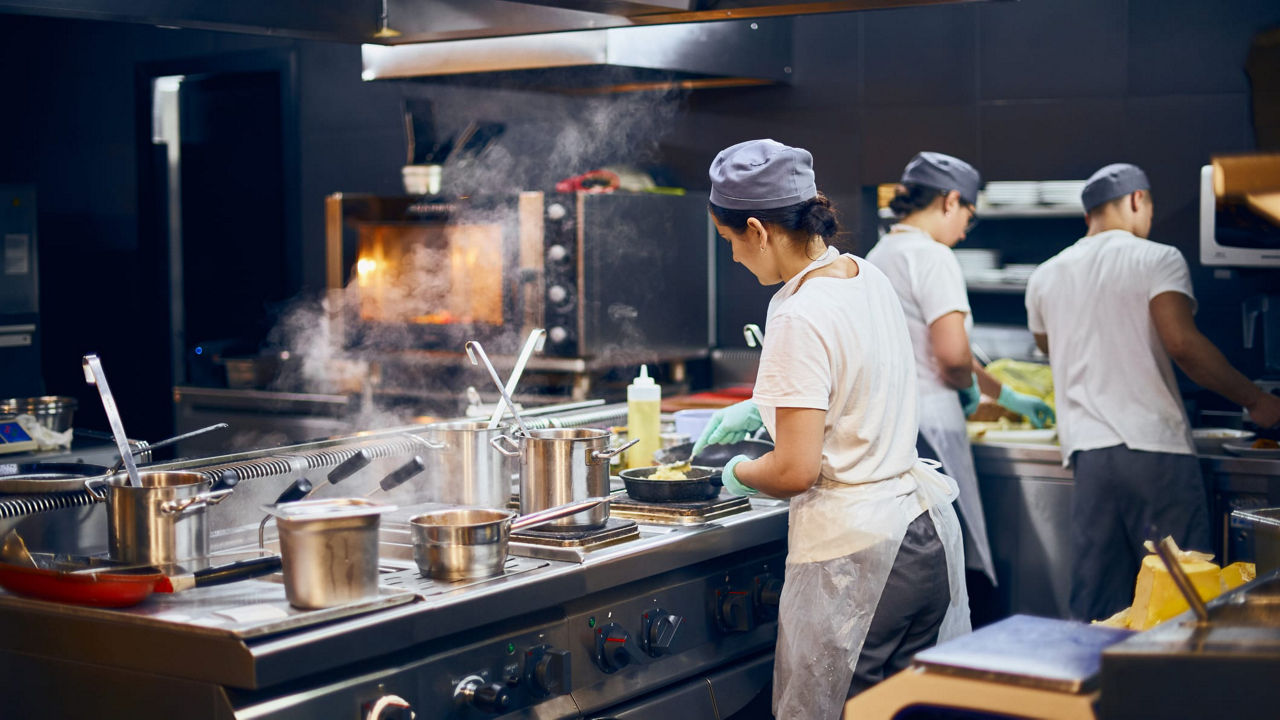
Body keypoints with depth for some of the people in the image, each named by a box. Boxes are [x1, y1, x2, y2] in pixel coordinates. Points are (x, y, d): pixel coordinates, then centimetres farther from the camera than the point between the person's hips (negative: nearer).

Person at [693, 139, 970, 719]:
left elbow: (795, 471, -21)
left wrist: (739, 473, -1)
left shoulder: (800, 317, -20)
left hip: (853, 552, -8)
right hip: (927, 530, 8)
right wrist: (760, 408, 28)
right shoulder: (868, 277, 6)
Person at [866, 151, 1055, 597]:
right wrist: (969, 387, 3)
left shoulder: (879, 256, 19)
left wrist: (1008, 397, 35)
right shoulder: (931, 256, -10)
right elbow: (952, 355, -21)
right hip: (925, 426, -9)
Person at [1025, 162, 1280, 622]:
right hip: (1155, 446, -5)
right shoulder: (1157, 259, -2)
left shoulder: (1045, 277, 15)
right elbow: (1181, 343, -16)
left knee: (1097, 612, 7)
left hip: (1087, 448, 5)